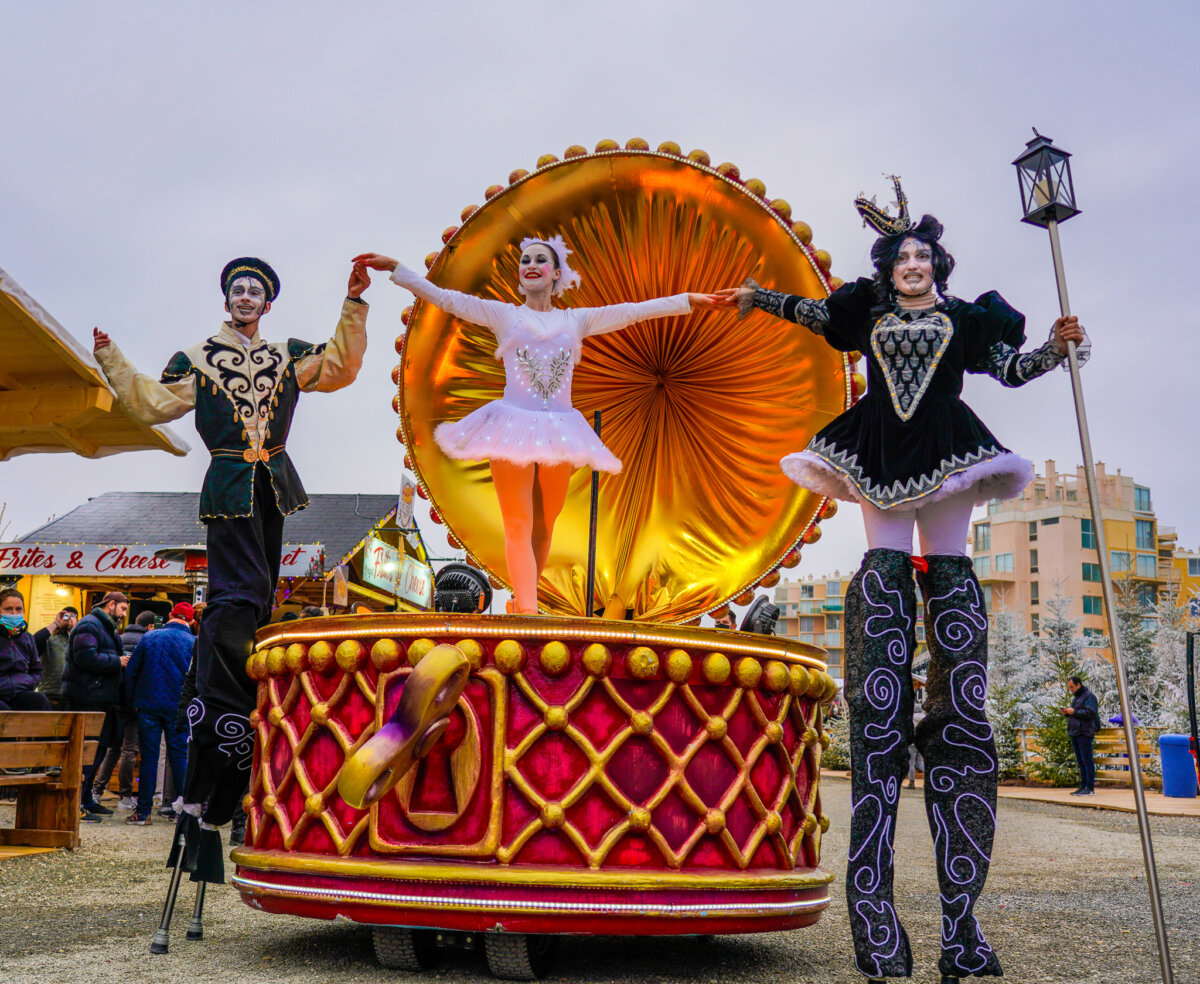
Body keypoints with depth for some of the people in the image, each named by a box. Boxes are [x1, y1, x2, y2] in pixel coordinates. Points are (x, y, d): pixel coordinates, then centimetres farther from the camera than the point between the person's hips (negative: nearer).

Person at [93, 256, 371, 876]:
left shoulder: (288, 357, 18)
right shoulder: (197, 360, 10)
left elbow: (341, 366, 12)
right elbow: (151, 404, 5)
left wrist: (354, 304, 8)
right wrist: (111, 359, -3)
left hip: (273, 486, 4)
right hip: (229, 487, -4)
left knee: (255, 602, 3)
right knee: (236, 598, -16)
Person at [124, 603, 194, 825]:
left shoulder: (149, 638, 1)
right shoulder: (193, 643, -3)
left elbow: (131, 671, 4)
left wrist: (133, 701, 11)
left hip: (148, 705, 1)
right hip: (178, 707, -1)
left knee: (148, 756, 4)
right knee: (180, 756, 5)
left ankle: (143, 811, 6)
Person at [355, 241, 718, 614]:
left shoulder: (577, 320, 14)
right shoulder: (503, 315, 10)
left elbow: (633, 311, 13)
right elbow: (446, 298, 7)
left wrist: (689, 300, 11)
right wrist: (395, 268, 1)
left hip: (558, 430, 2)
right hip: (513, 427, -2)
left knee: (543, 525, 5)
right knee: (518, 525, -9)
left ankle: (521, 600, 18)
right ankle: (527, 611, -12)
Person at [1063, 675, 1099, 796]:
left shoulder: (1089, 696, -5)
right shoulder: (1075, 698, 22)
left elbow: (1090, 712, -18)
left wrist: (1074, 712, -17)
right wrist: (1066, 713, 6)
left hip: (1084, 733, -9)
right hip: (1075, 734, 9)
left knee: (1087, 760, -9)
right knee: (1080, 761, 8)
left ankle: (1090, 788, -9)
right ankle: (1083, 787, 11)